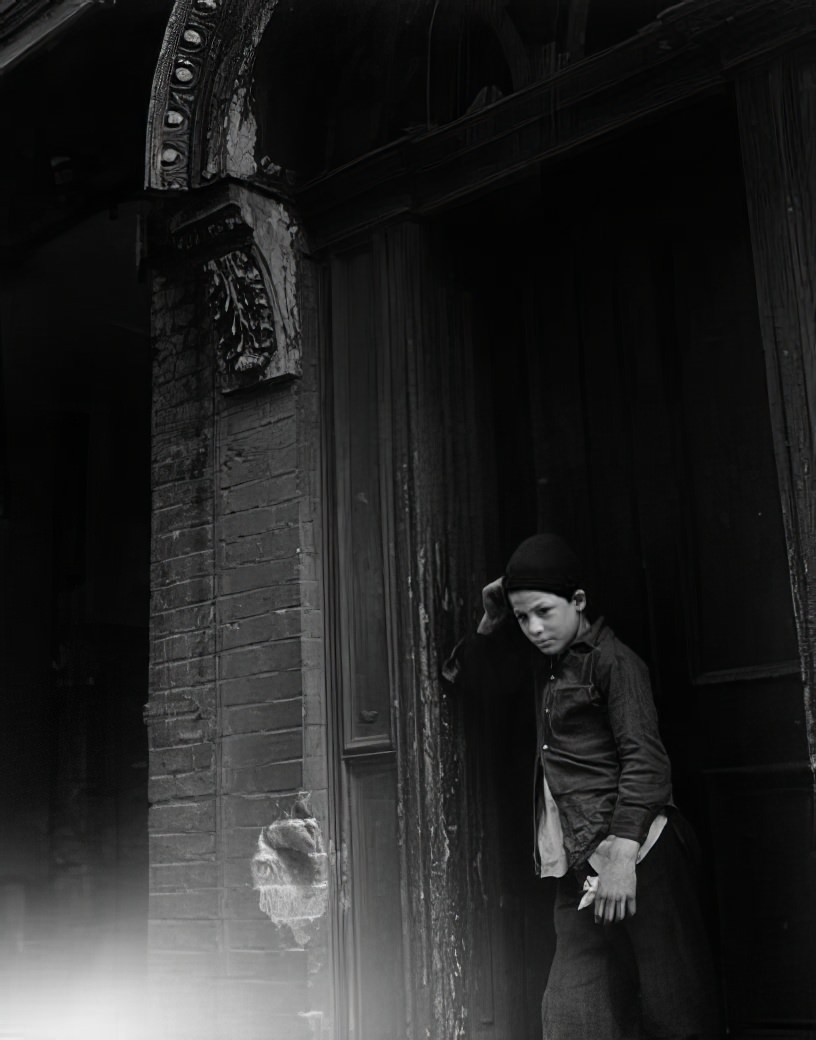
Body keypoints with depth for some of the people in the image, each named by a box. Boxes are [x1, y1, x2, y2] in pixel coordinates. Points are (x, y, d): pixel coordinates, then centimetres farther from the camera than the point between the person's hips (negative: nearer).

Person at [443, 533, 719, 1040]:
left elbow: (645, 761, -14)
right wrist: (492, 625, 12)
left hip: (635, 852, -7)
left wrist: (622, 857, -23)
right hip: (579, 867, 8)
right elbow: (461, 673, 30)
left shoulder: (613, 661, -6)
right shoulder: (544, 659, 17)